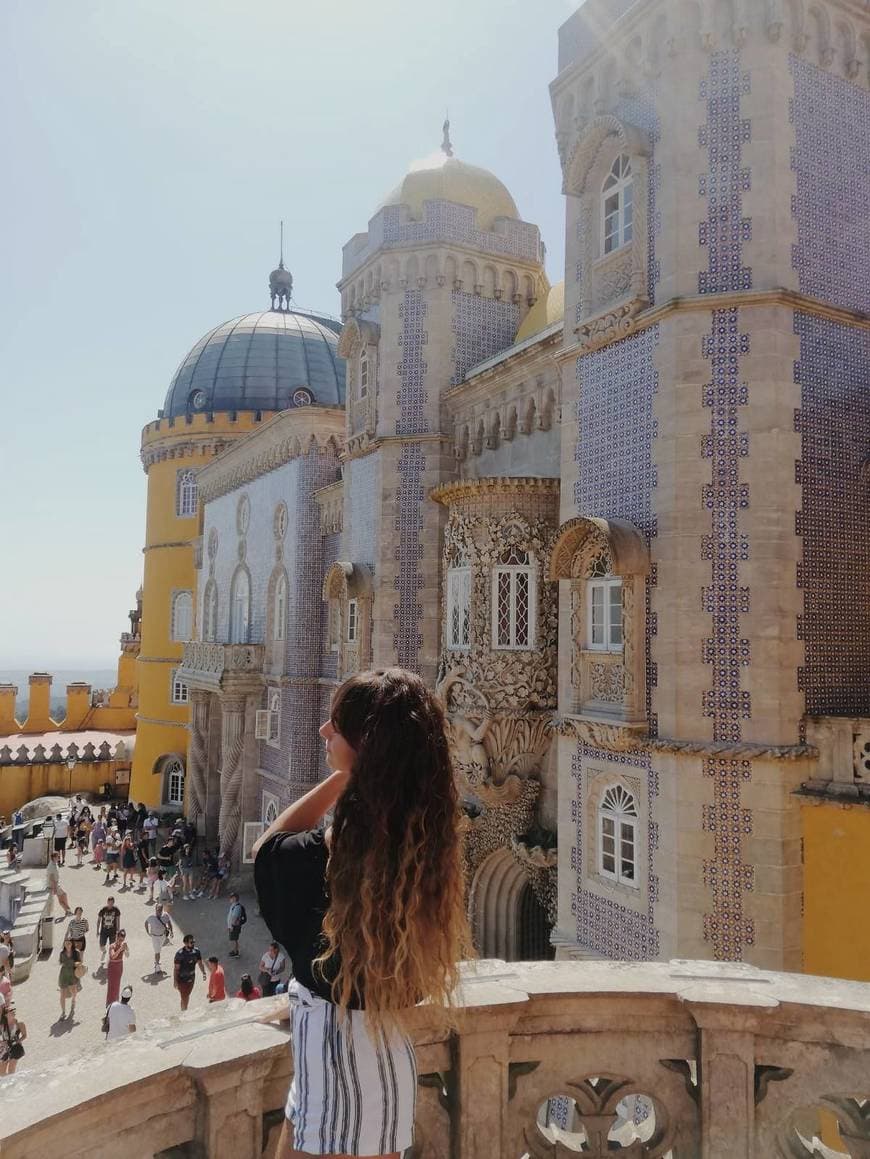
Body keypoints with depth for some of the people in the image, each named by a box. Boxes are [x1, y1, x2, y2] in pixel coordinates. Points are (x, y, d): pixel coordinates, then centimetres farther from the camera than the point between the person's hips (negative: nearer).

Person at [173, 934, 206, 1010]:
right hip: (182, 979, -5)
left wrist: (203, 973, -17)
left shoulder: (196, 951, -10)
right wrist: (175, 982, -16)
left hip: (191, 978, 5)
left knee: (187, 995, 22)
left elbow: (200, 963, -4)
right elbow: (176, 968, -18)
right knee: (183, 998, 5)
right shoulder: (180, 954, -25)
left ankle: (186, 1011, 43)